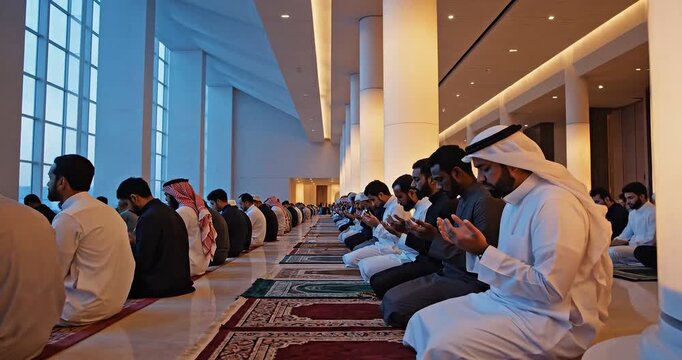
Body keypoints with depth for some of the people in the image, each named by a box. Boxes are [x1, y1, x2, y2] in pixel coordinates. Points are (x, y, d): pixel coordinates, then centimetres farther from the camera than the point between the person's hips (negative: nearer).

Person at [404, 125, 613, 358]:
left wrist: (483, 251, -23)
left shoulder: (554, 203, -19)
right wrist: (473, 248, -2)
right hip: (507, 301, 9)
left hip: (552, 320, -9)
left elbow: (551, 289, -25)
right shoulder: (515, 202, 11)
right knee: (423, 321, 2)